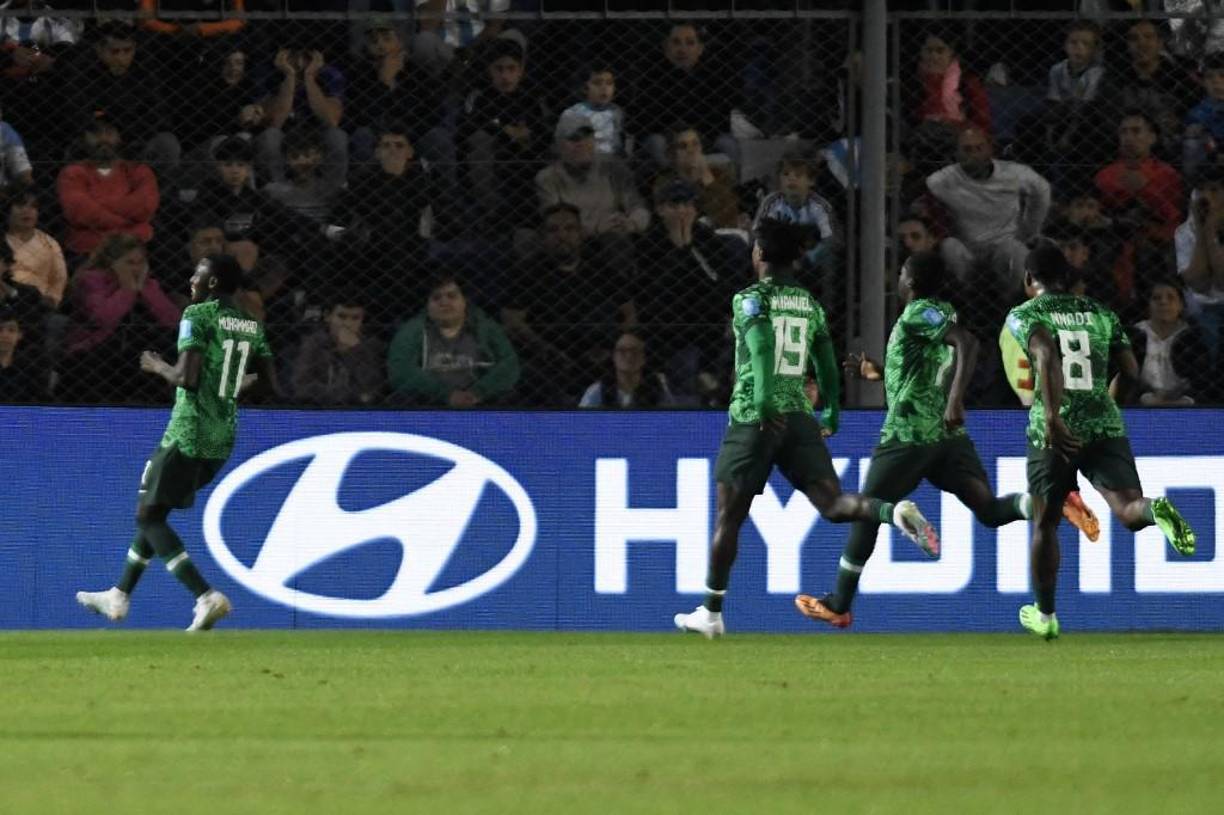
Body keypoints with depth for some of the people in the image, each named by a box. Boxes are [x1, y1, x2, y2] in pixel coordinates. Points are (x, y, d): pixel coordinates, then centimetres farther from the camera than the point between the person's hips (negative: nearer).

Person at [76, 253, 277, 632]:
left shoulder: (197, 316, -12)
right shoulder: (252, 326, 9)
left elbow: (187, 377, -22)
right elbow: (269, 384, 9)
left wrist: (158, 366, -2)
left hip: (188, 435, -8)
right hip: (223, 438, 8)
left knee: (148, 514, -2)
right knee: (153, 511, 21)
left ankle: (207, 597, -17)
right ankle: (120, 596, 29)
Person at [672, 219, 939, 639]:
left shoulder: (750, 300, -2)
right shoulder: (811, 306, 14)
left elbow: (761, 344, -21)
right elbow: (827, 365, 18)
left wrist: (763, 399, -32)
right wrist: (831, 414, 32)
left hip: (754, 418, -4)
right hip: (800, 417, 4)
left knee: (729, 516, 7)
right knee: (832, 503, -5)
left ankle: (711, 613, 13)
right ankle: (895, 511, -35)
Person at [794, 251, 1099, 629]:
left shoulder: (919, 314, -8)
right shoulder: (941, 313, 19)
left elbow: (966, 341, -25)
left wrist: (956, 399, -34)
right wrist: (876, 371, 34)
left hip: (908, 435, -8)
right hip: (948, 434, 8)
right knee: (990, 510, -4)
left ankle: (839, 606, 13)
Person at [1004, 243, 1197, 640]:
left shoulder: (1024, 315, 3)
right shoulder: (1100, 314, 16)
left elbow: (1045, 354, -18)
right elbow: (1130, 372, 12)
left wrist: (1052, 415, -26)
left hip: (1057, 431, -2)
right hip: (1106, 425, 2)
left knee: (1045, 522, 17)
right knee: (1128, 510, -11)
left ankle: (1044, 614, 28)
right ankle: (1156, 509, -48)